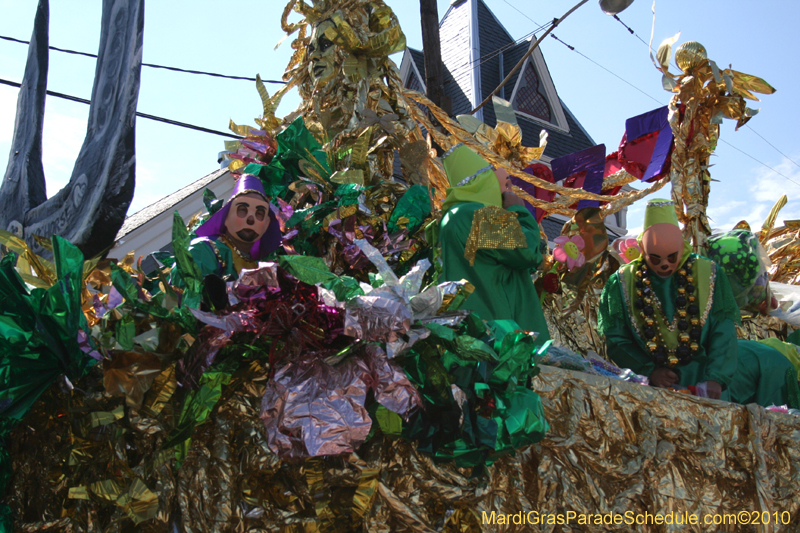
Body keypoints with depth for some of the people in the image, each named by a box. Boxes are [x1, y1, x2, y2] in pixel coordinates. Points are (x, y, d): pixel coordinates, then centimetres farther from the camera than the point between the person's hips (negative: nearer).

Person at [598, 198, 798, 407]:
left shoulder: (708, 274, -1)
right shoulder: (622, 283, -2)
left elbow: (723, 329, -8)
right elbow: (615, 340, -2)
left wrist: (715, 377, -23)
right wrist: (650, 371, -17)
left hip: (703, 361, 3)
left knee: (772, 363, -8)